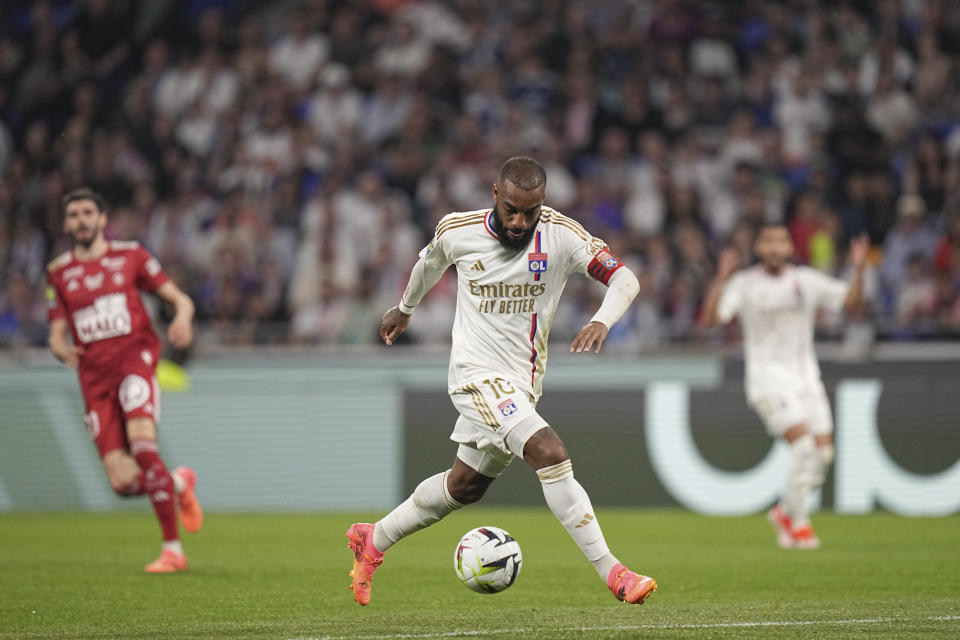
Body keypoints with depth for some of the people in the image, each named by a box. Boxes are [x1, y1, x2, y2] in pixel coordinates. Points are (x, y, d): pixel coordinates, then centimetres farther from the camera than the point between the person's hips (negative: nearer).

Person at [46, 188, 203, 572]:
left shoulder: (130, 256, 10)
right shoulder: (58, 273, 15)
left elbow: (180, 299, 11)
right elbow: (56, 335, 16)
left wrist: (182, 318, -13)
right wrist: (63, 349, -9)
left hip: (134, 357, -3)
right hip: (94, 377, 3)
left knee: (141, 440, -30)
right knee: (123, 481, -9)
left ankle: (172, 549, -23)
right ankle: (180, 484, 26)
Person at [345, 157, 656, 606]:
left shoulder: (561, 234, -10)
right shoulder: (457, 231, -8)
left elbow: (624, 278, -18)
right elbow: (430, 262, 16)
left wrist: (602, 321, -39)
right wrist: (405, 308, 33)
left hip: (522, 384, 4)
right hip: (478, 374, -4)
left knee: (464, 486, 18)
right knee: (550, 453, -23)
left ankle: (373, 540, 41)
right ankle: (612, 573, -24)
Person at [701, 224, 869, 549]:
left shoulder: (807, 281, 7)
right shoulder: (744, 284, -2)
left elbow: (849, 300, 3)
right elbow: (711, 318, -14)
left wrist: (859, 270, -12)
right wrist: (721, 278, -25)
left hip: (805, 376, 5)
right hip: (768, 376, -5)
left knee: (823, 451, -2)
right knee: (803, 442, -20)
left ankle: (786, 511, 21)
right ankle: (798, 523, -6)